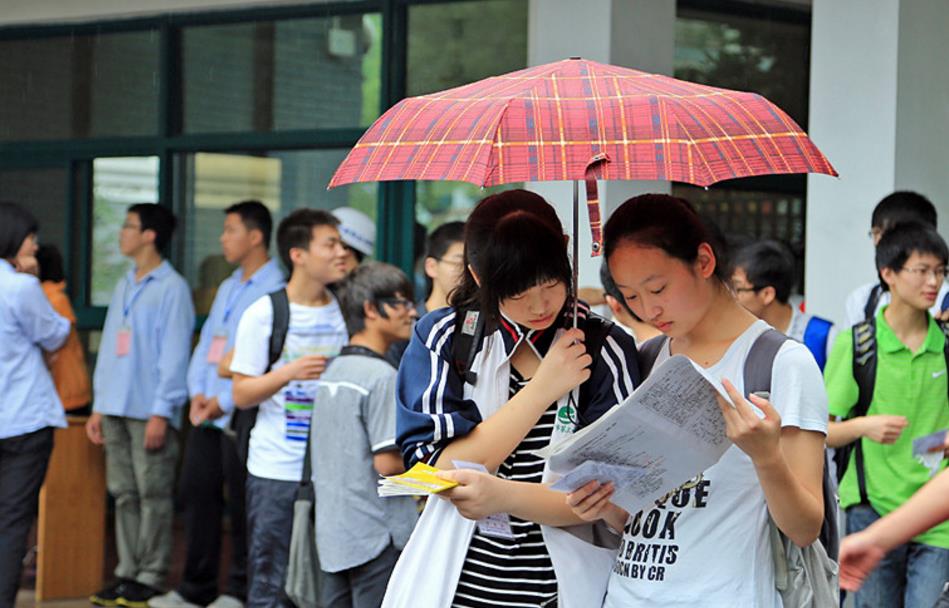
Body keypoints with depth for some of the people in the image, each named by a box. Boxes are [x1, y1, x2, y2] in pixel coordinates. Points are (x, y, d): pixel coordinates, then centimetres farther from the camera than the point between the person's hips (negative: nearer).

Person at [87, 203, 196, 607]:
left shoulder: (172, 288, -7)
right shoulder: (124, 286, 17)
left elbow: (175, 354, -11)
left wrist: (161, 412, -15)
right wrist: (99, 407, 14)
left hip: (149, 411, -7)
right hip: (117, 409, 8)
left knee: (153, 495, -2)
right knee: (124, 494, 9)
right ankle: (128, 573, 14)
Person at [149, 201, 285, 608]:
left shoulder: (275, 290, -11)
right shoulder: (228, 288, 19)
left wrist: (225, 402, -15)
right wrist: (197, 391, 3)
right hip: (207, 413, 8)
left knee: (241, 503, -1)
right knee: (196, 494, 9)